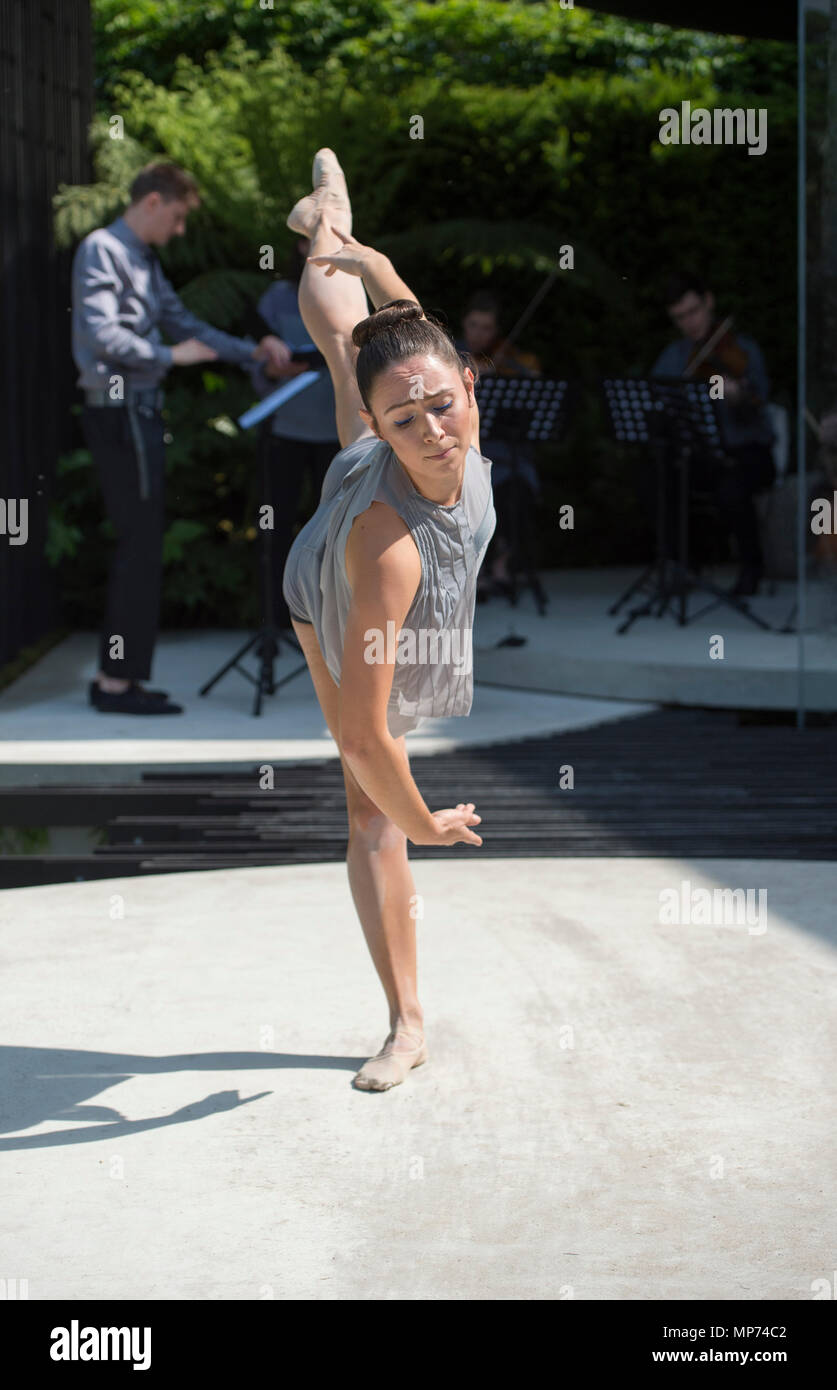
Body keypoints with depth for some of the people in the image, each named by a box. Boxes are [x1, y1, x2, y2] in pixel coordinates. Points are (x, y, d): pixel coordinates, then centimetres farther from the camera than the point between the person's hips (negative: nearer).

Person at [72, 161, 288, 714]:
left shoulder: (146, 262, 20)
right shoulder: (102, 250, -9)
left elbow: (185, 325, 22)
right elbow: (102, 333, -20)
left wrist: (253, 351, 12)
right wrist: (171, 356, -12)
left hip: (140, 414, 10)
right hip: (119, 414, -10)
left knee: (140, 545, 11)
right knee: (142, 547, -9)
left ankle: (115, 674, 16)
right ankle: (119, 681, -4)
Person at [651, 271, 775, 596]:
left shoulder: (742, 348, -6)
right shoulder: (673, 356, 9)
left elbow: (755, 411, -19)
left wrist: (738, 396, -42)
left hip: (746, 451, -4)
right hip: (698, 454, 4)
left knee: (731, 488, -37)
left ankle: (751, 565, -9)